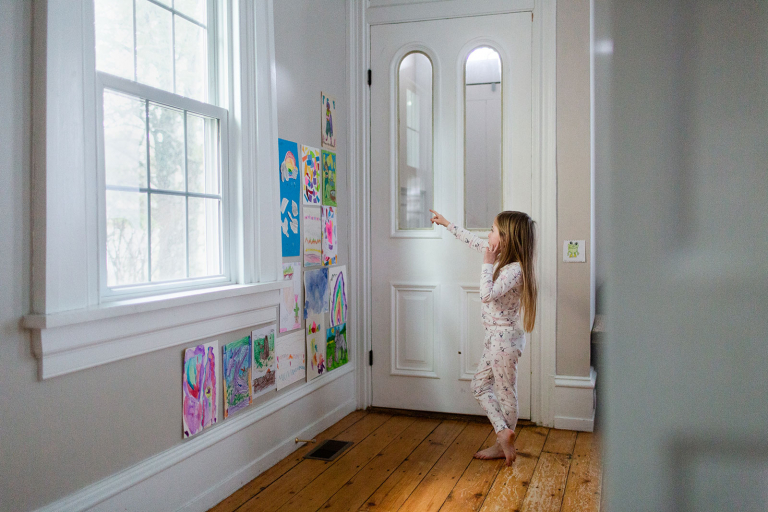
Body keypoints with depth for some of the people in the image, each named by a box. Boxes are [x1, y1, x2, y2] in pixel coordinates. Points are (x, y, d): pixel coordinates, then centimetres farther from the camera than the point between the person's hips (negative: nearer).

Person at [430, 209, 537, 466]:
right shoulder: (502, 258, 4)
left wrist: (488, 263, -24)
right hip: (495, 337, 10)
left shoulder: (515, 269, -23)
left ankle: (504, 443, 18)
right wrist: (446, 223, 25)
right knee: (480, 386, 14)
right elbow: (474, 241, 17)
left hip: (505, 337, -10)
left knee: (505, 393, 5)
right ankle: (504, 433, 16)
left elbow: (487, 295, -34)